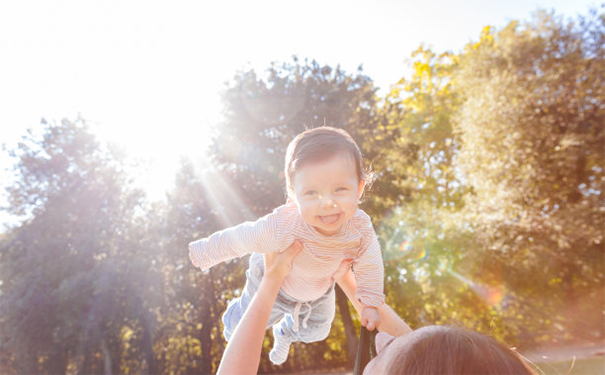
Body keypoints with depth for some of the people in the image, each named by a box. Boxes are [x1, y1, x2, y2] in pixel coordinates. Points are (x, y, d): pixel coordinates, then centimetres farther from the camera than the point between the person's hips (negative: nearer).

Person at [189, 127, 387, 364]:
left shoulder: (360, 227, -35)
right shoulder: (281, 227, -48)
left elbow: (369, 264, -14)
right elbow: (238, 239, -30)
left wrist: (369, 303, -11)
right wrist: (205, 252, -16)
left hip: (319, 292, 4)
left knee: (315, 330, 31)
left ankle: (285, 334, 67)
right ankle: (233, 319, 64)